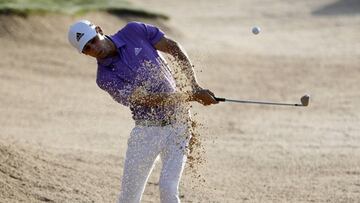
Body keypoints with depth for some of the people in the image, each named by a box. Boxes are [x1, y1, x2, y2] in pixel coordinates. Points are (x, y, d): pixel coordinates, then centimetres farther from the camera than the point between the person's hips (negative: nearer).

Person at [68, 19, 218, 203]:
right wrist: (192, 96, -23)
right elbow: (147, 98, -18)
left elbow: (172, 47, 6)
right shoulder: (105, 77, -11)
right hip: (146, 130, 0)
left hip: (177, 125, 0)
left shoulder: (134, 31, -4)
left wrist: (195, 86, -4)